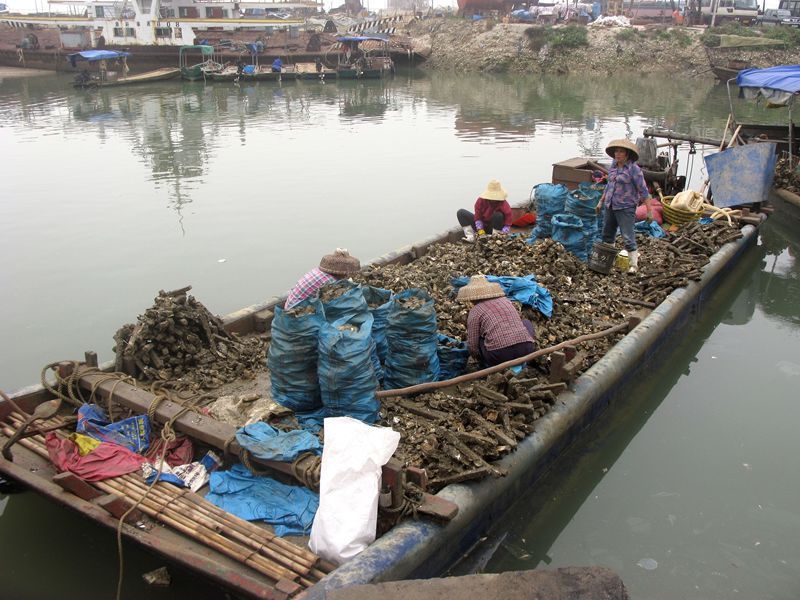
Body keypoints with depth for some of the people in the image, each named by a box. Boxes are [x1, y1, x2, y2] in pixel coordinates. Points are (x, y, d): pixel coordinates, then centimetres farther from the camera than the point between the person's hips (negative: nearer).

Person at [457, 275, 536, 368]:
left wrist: (481, 359, 24)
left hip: (499, 356, -3)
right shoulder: (506, 300, 20)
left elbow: (472, 345, 3)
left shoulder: (475, 311, 5)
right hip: (526, 350, 3)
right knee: (526, 322, 31)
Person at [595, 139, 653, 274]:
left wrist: (649, 210, -16)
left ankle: (634, 264, 1)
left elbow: (643, 191, -13)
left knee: (628, 237, -8)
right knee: (607, 235, 16)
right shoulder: (613, 166, 7)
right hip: (610, 206, 8)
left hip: (625, 208, -8)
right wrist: (601, 201, 25)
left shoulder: (634, 169, -13)